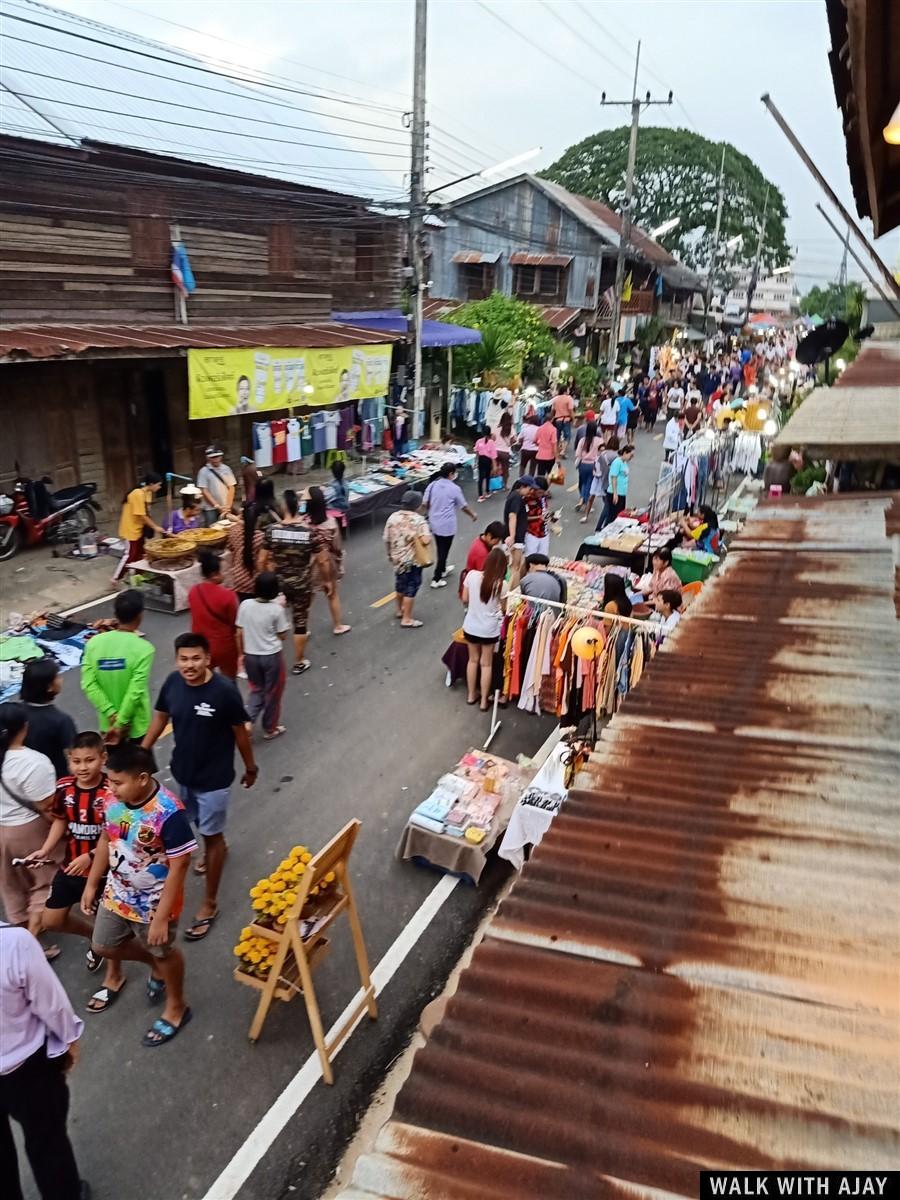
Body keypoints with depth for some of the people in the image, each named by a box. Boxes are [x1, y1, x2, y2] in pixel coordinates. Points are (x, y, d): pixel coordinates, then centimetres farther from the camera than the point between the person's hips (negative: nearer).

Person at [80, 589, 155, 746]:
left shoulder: (94, 642, -6)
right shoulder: (143, 648, -19)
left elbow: (88, 684, -10)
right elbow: (136, 690, -23)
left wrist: (111, 714, -11)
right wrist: (121, 723, -15)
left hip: (108, 724, 4)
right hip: (137, 725, -4)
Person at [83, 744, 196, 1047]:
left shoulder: (169, 813, -34)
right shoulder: (114, 801, -13)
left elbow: (178, 866, -26)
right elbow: (106, 841, 6)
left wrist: (161, 917, -23)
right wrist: (91, 885, 12)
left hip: (153, 903, -6)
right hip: (116, 895, 7)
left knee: (163, 952, 17)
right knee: (103, 946, 23)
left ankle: (176, 1008, 45)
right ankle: (155, 966, 50)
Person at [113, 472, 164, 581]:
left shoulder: (148, 493, 4)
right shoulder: (138, 494, -25)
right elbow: (141, 515, -24)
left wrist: (154, 526, 1)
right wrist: (155, 527, -18)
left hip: (139, 528, 9)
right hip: (131, 528, -9)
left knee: (139, 554, 14)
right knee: (130, 554, -5)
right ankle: (115, 578, 1)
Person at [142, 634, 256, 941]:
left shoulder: (225, 691, -27)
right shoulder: (172, 683, -13)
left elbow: (240, 732, -13)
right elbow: (160, 716, 4)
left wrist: (250, 767, -1)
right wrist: (139, 753, 6)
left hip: (214, 778, -5)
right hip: (182, 772, 5)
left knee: (211, 835, 9)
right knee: (201, 826, 28)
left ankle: (210, 903, 24)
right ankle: (217, 848, 61)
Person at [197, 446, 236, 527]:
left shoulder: (226, 469, 5)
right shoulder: (204, 471, -4)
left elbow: (231, 488, 6)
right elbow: (204, 491, -7)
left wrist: (228, 506, -4)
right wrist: (217, 506, -11)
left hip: (225, 508, 3)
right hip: (210, 509, -3)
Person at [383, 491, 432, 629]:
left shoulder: (393, 517, -2)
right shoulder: (419, 520, -18)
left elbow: (386, 539, 3)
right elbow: (426, 540, -29)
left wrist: (390, 553, 18)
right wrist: (428, 537, -6)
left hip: (397, 558, 6)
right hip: (413, 560, -6)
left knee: (400, 584, 24)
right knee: (411, 588, 4)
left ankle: (399, 610, 41)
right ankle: (406, 619, 9)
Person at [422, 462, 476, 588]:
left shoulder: (432, 485, -2)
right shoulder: (454, 488, -14)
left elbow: (424, 504, 0)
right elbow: (464, 507, -4)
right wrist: (473, 515, 15)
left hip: (434, 523, 5)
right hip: (447, 525, -5)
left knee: (441, 549, 24)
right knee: (444, 551, 4)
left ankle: (443, 568, 44)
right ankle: (436, 579, 5)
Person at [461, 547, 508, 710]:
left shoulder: (472, 575, -12)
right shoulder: (501, 584, -18)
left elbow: (464, 599, -1)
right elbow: (503, 608, -5)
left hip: (470, 626, 2)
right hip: (489, 629, -2)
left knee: (473, 659, 22)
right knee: (486, 664, 14)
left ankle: (471, 695, 33)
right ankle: (484, 701, 22)